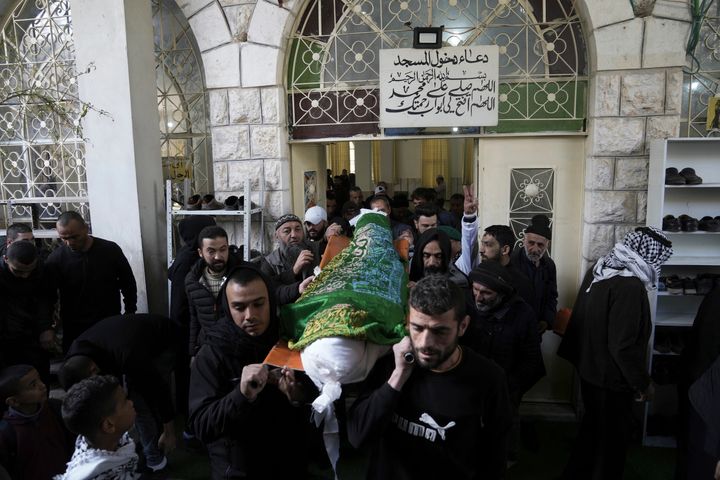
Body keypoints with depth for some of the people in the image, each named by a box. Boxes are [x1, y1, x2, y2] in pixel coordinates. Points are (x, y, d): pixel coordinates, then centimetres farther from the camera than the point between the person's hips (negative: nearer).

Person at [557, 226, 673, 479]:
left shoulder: (598, 270, 1)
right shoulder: (629, 286, -26)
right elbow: (623, 346, -26)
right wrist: (642, 383, -12)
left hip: (589, 369, 9)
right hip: (611, 378, -9)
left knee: (593, 428, 25)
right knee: (612, 439, 12)